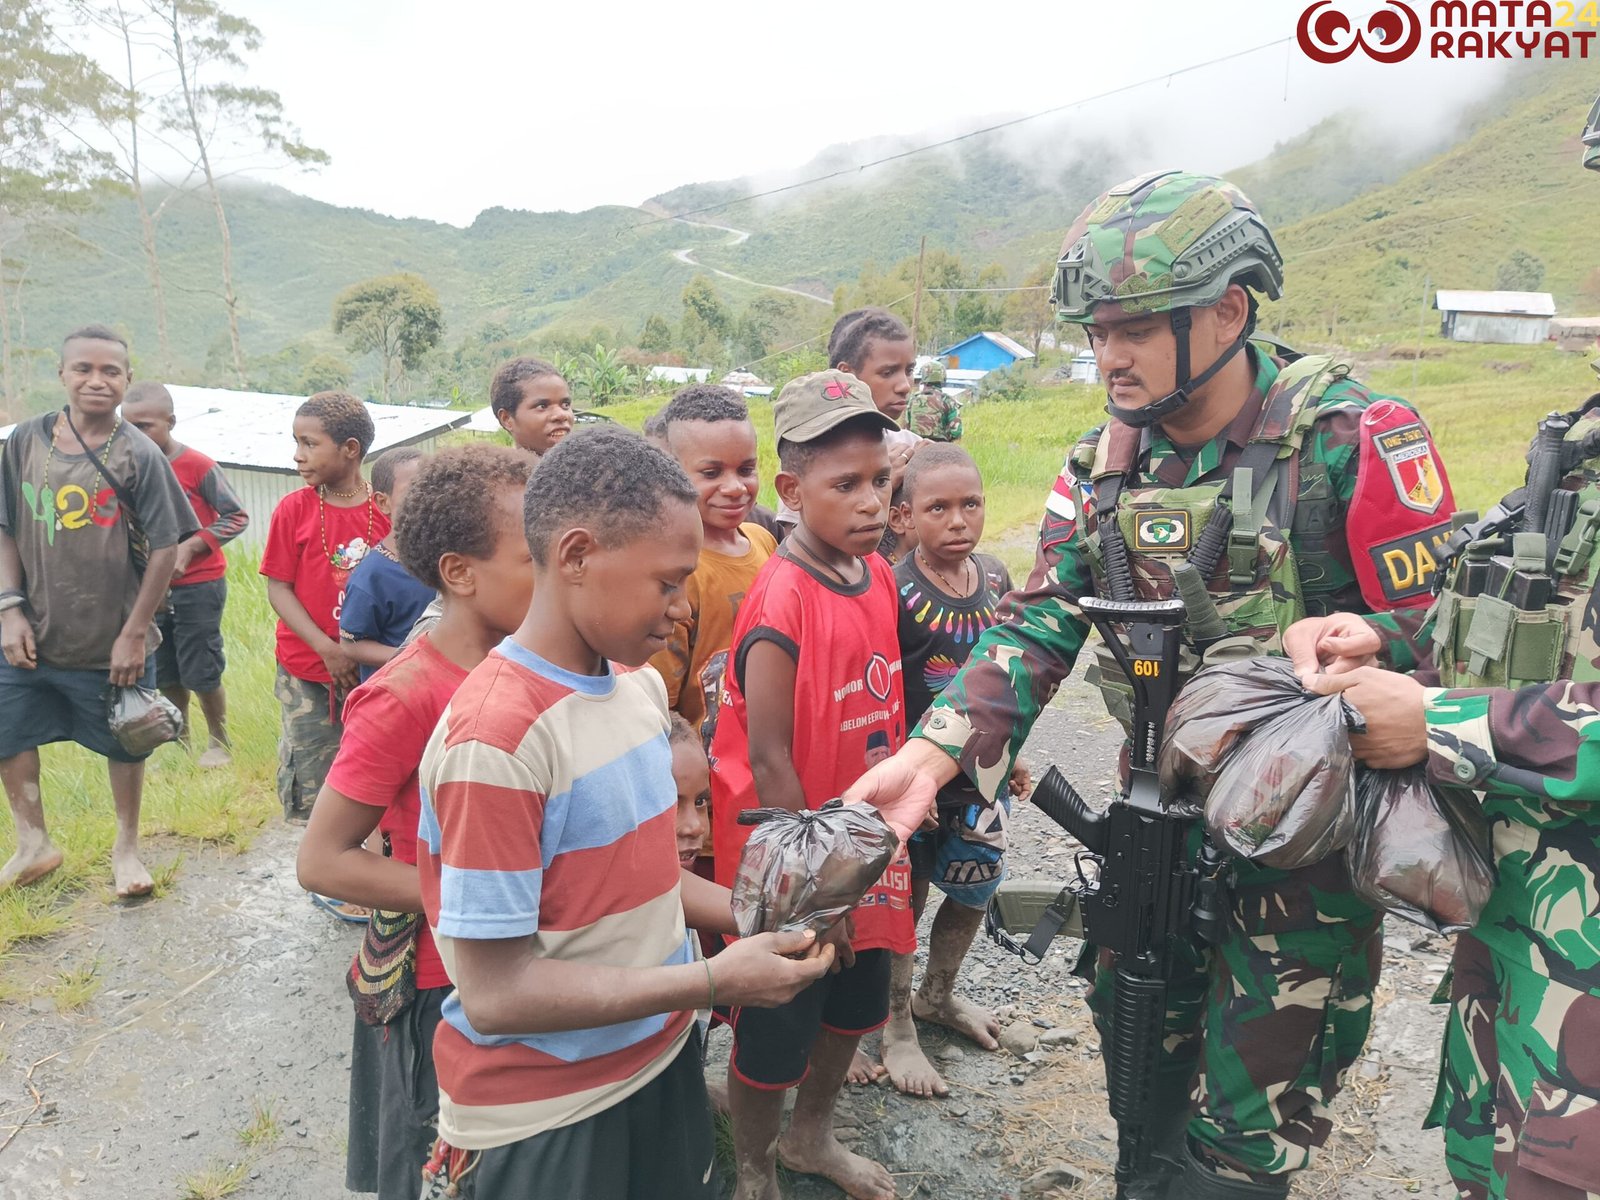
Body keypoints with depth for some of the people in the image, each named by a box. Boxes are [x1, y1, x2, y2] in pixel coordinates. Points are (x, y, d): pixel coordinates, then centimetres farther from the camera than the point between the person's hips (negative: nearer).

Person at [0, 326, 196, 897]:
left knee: (124, 747, 13)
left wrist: (134, 633, -11)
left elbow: (165, 547, -9)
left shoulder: (138, 455, -10)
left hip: (113, 644, -3)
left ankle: (126, 848, 34)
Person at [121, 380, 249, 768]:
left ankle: (218, 742, 20)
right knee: (165, 675, 13)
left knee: (201, 674, 1)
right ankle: (178, 741, 31)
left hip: (198, 586, -5)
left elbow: (237, 517, -10)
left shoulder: (198, 466, -14)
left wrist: (190, 546, -19)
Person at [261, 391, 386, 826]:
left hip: (373, 670, 0)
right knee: (313, 782, 9)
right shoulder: (294, 509, -4)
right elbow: (278, 589, -4)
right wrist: (328, 650, -14)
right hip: (308, 674, 0)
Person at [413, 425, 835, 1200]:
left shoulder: (640, 685, 0)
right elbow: (496, 992, -24)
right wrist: (714, 981, -23)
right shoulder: (496, 738, -26)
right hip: (542, 1115, -7)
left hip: (662, 1056, 7)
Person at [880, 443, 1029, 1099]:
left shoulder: (995, 577, -1)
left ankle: (936, 995, 45)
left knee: (975, 891, 19)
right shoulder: (895, 592, -19)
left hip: (980, 770, 6)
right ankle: (896, 1027, 30)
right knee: (905, 898, 9)